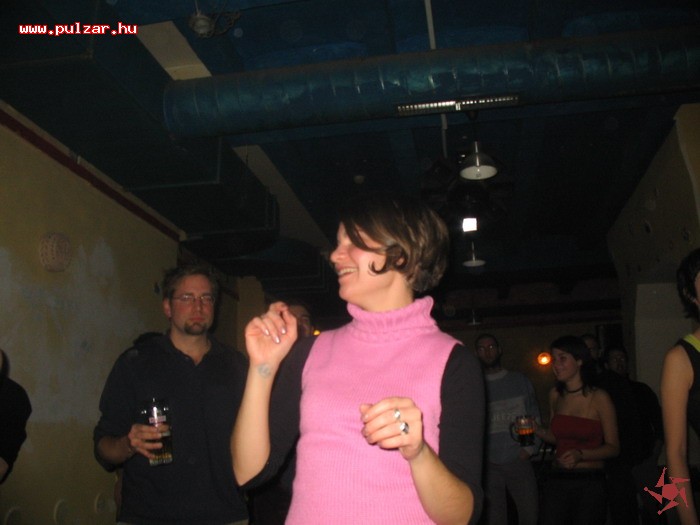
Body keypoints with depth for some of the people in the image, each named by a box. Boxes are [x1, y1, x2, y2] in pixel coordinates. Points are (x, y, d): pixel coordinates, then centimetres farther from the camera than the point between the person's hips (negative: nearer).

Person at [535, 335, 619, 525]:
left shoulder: (599, 398, -7)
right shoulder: (555, 395, 5)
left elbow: (613, 447, -6)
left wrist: (580, 455, -19)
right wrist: (536, 430, -2)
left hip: (590, 482, -3)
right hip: (557, 480, 3)